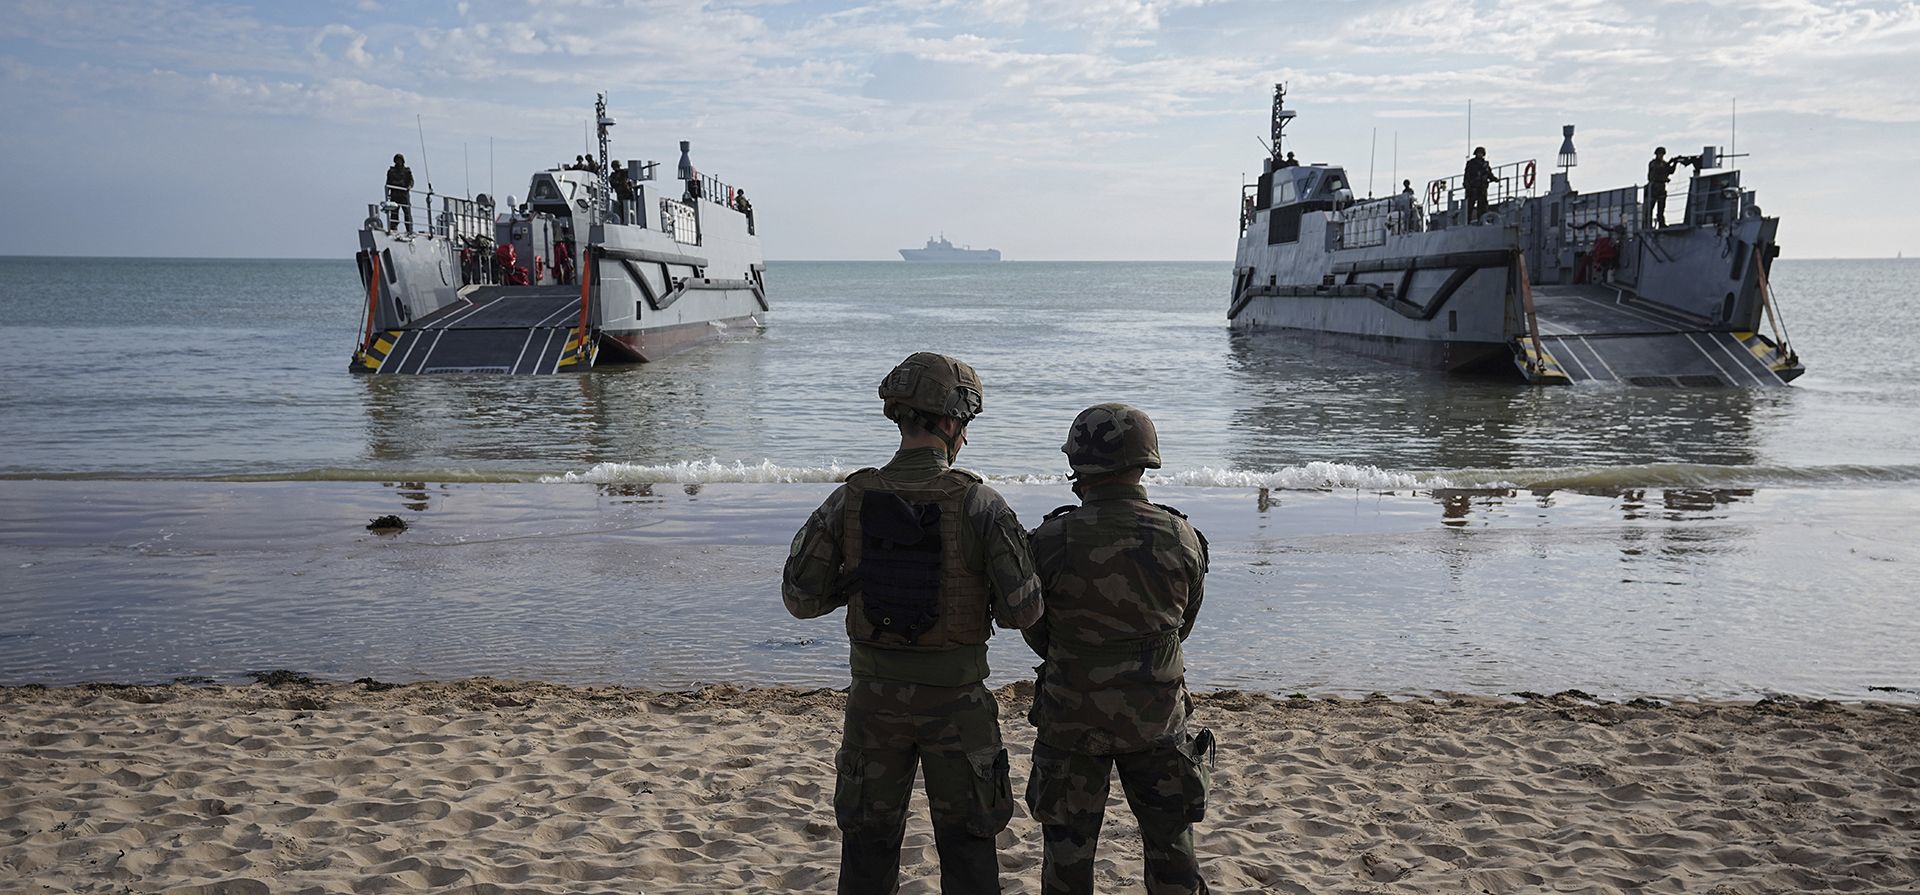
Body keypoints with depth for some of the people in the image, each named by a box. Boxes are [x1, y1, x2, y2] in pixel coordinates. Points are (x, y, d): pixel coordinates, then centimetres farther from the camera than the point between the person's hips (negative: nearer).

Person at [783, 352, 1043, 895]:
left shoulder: (850, 500, -8)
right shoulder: (980, 505, -15)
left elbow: (799, 597, -4)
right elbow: (1023, 611, -15)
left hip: (875, 693, 2)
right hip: (955, 699, -2)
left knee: (869, 840, 17)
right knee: (966, 842, 14)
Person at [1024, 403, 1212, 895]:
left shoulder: (1052, 540, -17)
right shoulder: (1181, 539, -9)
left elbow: (1033, 632, -3)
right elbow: (1184, 623, 5)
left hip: (1072, 720, -2)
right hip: (1157, 718, 2)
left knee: (1068, 845, 14)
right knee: (1170, 839, 17)